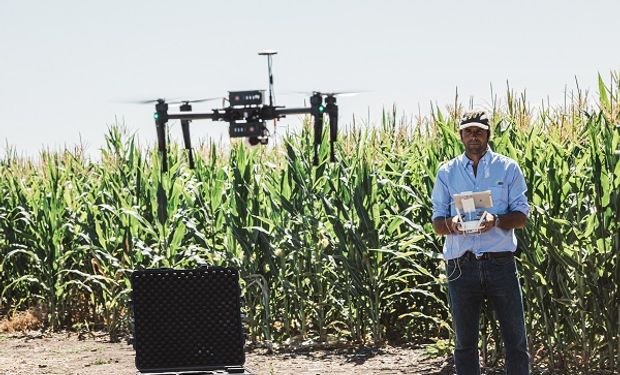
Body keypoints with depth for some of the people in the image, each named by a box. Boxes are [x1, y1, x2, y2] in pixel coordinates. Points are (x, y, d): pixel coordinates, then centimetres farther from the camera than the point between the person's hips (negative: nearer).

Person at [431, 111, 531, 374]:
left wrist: (495, 220, -19)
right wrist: (451, 223, -17)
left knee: (516, 339, 0)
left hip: (500, 262, -1)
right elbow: (437, 222, 7)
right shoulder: (447, 173, 10)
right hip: (461, 265, 1)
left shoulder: (507, 168, 6)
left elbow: (521, 217, 2)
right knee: (465, 342, 8)